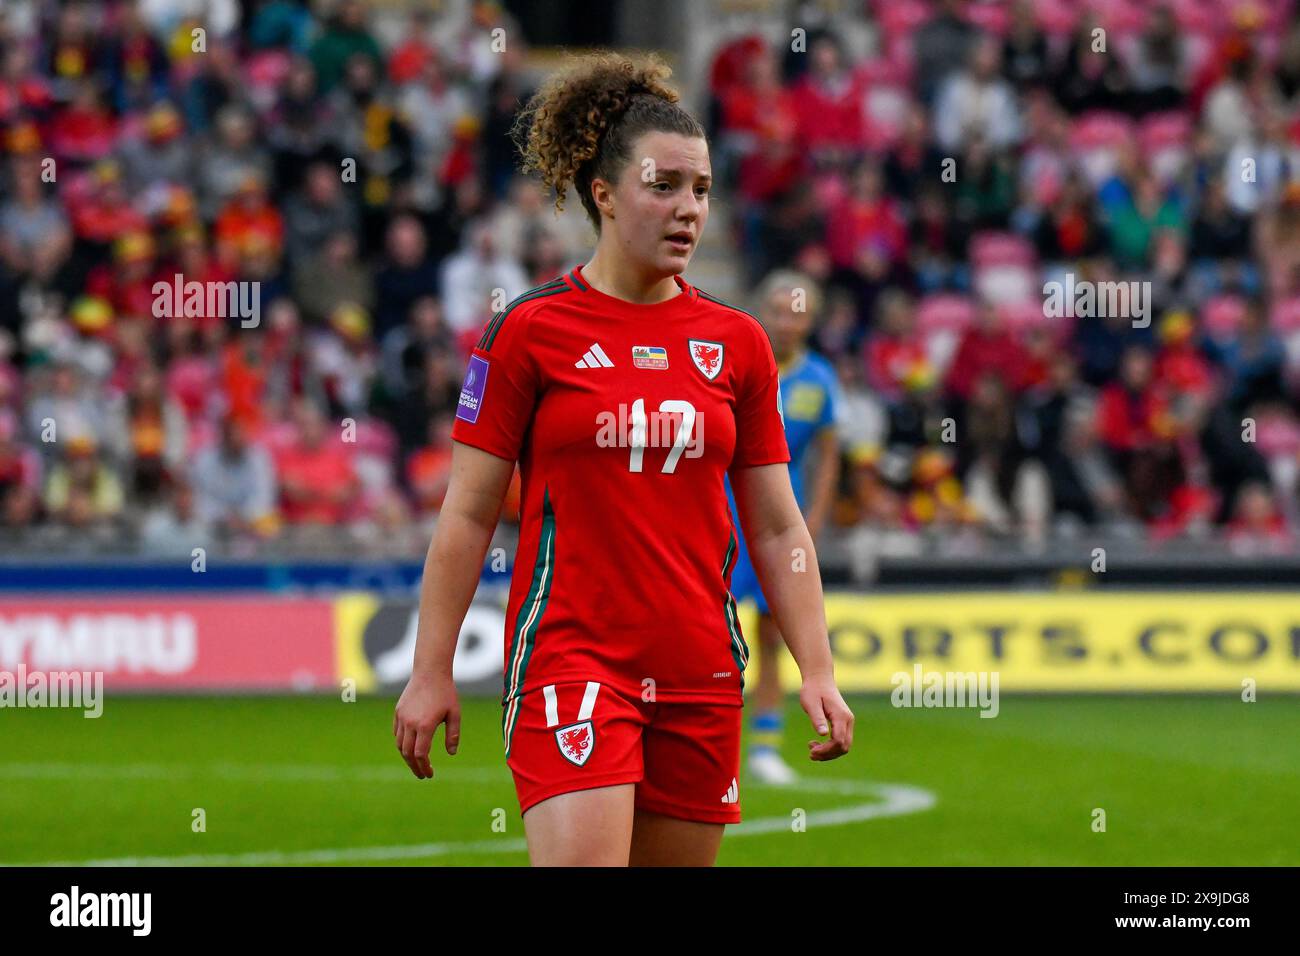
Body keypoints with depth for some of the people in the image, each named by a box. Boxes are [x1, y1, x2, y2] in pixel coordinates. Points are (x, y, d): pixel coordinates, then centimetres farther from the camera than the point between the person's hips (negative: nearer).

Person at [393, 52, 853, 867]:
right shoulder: (530, 331, -2)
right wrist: (431, 670, -2)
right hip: (570, 660, -4)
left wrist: (818, 670, 4)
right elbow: (467, 516, 1)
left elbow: (778, 529, 12)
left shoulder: (738, 343, 9)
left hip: (702, 674, 4)